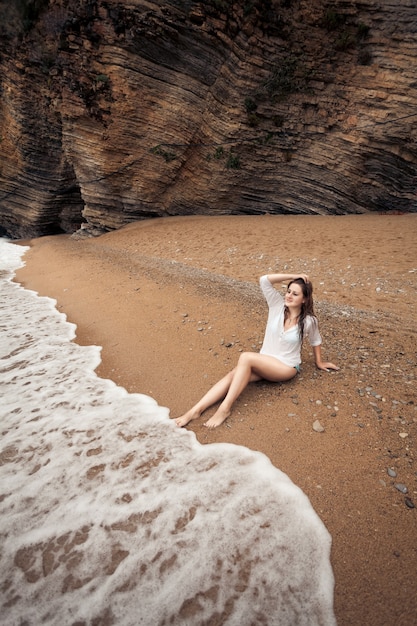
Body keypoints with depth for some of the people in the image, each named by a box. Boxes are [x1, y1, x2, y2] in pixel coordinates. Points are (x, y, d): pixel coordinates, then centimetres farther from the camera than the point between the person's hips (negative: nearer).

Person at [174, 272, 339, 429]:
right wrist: (293, 276, -11)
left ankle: (225, 407, -30)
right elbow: (264, 280, -14)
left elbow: (315, 340, 9)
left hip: (286, 367, -4)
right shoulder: (278, 305, -4)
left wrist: (319, 362, 21)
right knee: (232, 375, -25)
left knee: (246, 357, -33)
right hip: (264, 363, 4)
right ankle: (195, 411, -30)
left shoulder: (308, 321, -11)